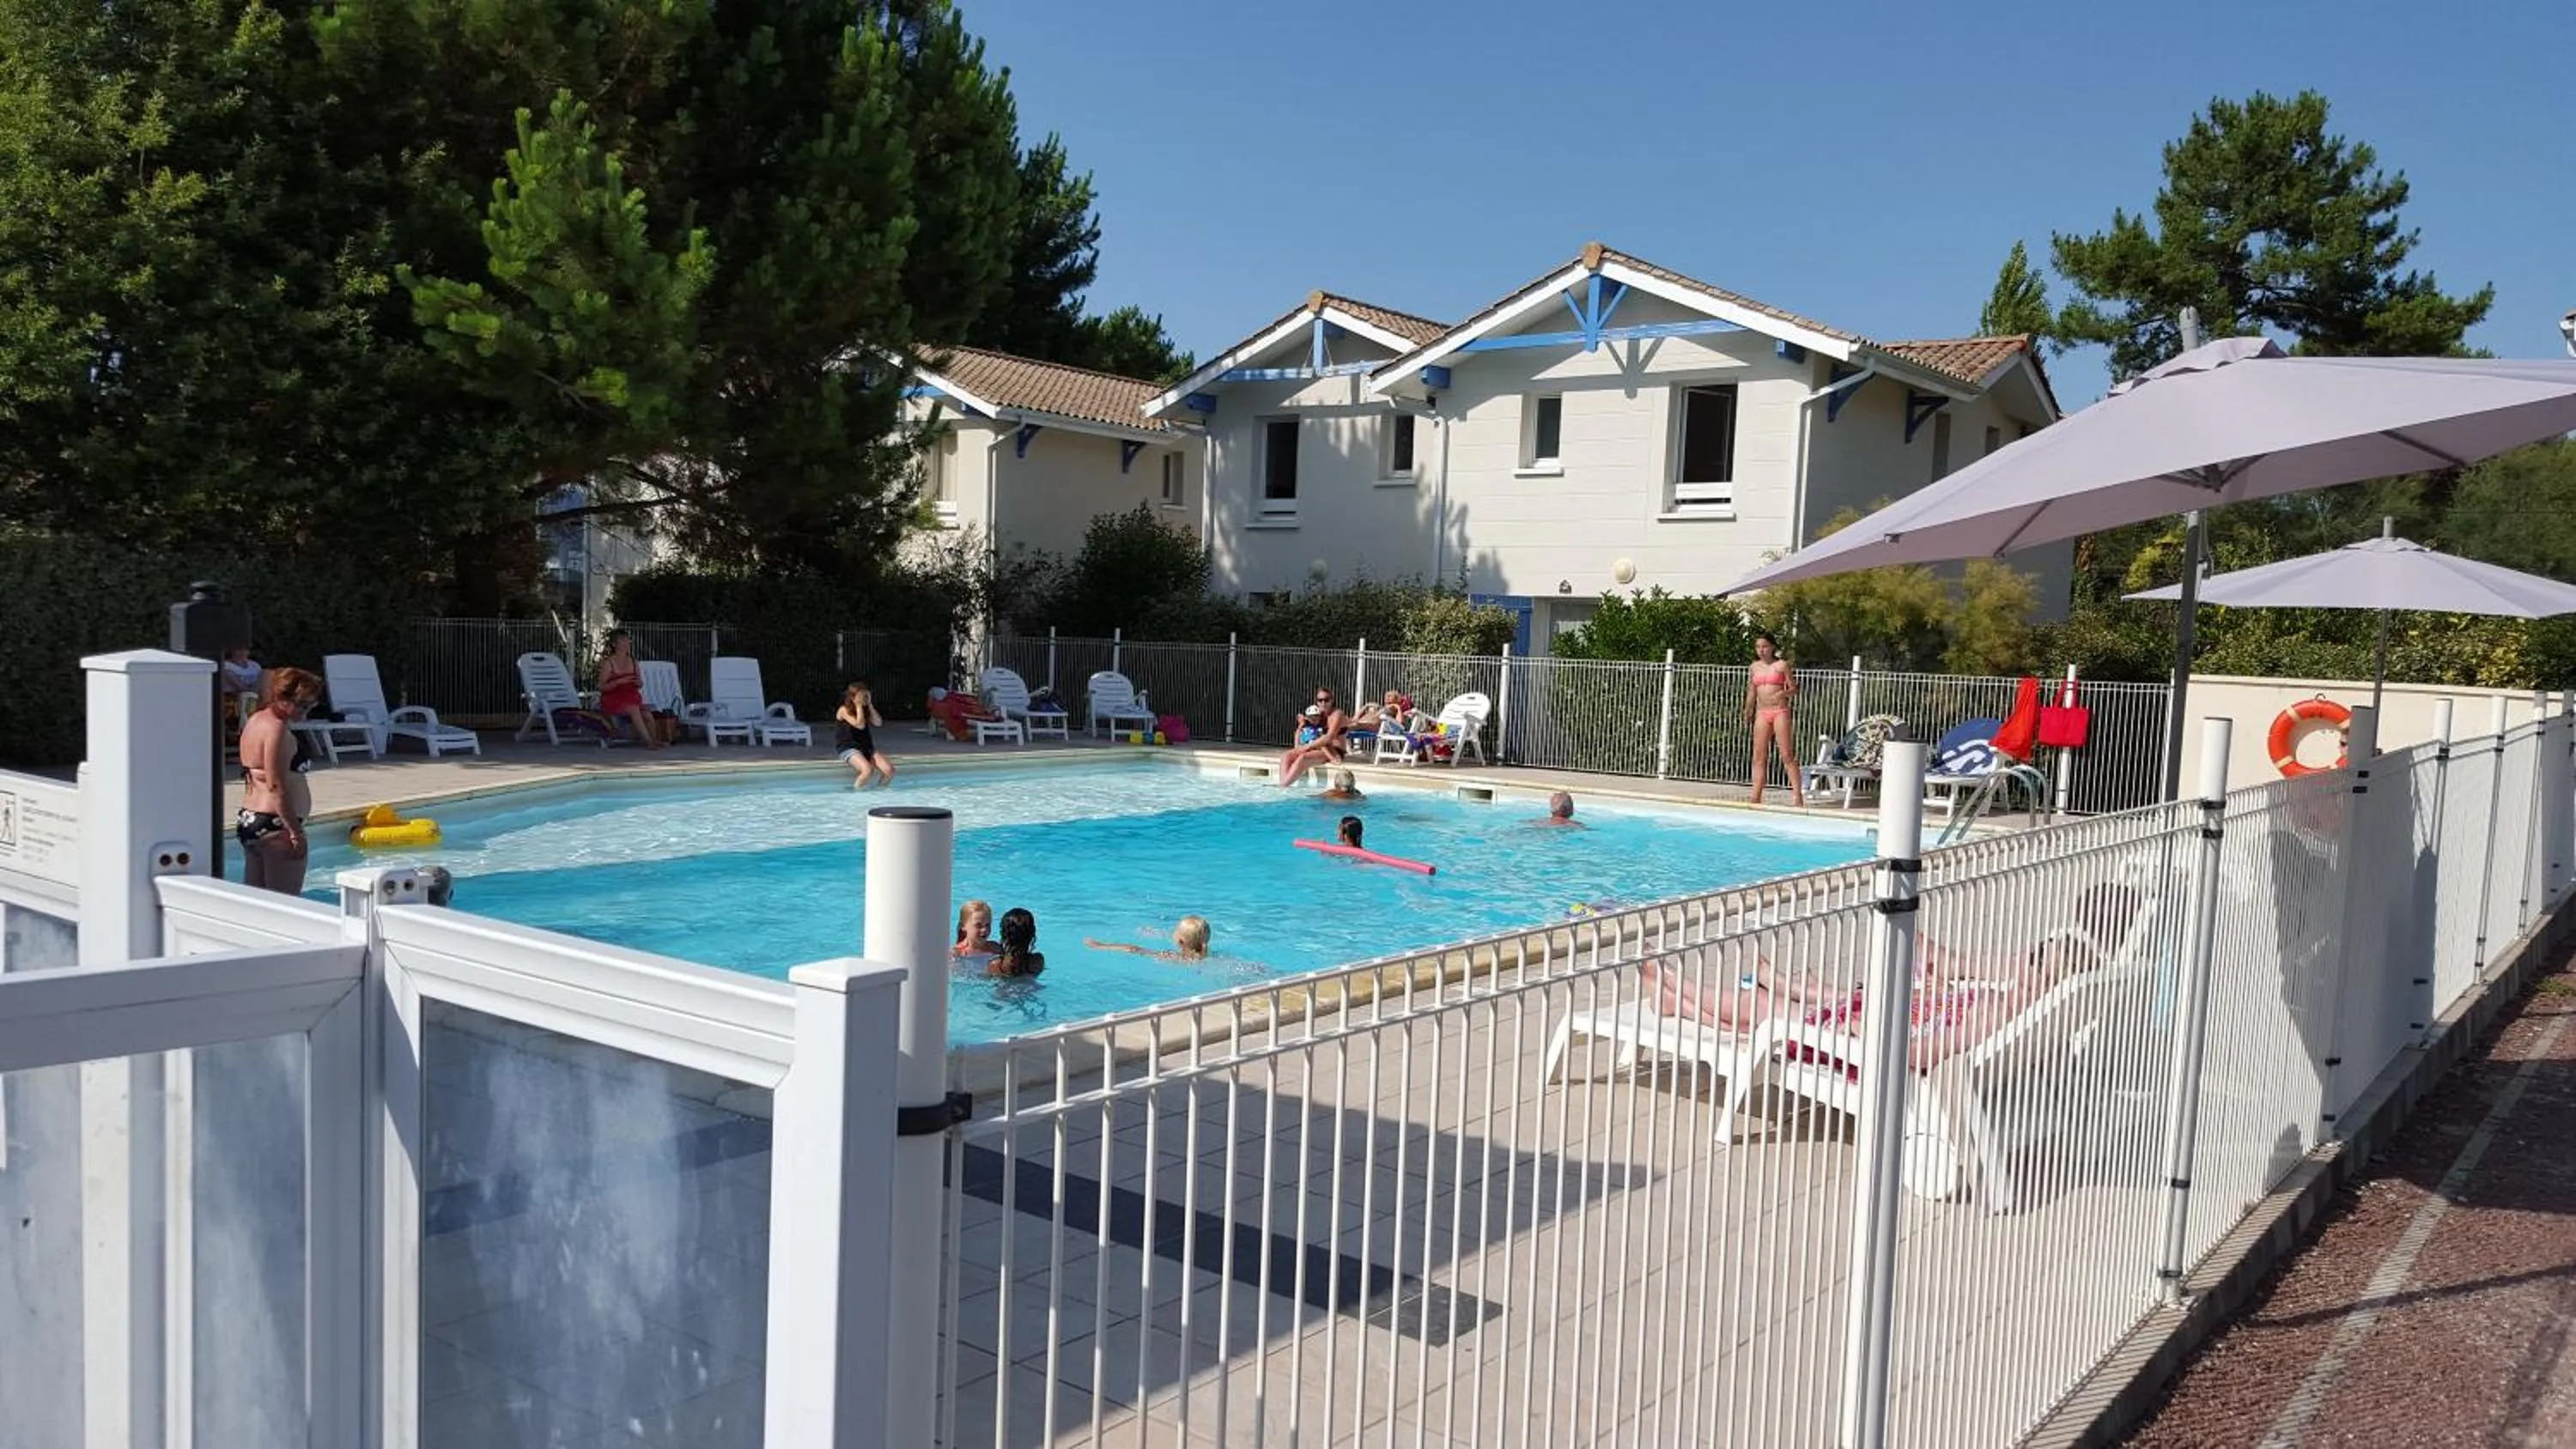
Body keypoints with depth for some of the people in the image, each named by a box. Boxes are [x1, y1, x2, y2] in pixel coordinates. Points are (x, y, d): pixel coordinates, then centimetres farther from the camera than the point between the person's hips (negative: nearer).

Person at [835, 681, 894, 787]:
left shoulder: (865, 710, 13)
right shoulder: (844, 710, -7)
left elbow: (878, 723, -2)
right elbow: (860, 725, -18)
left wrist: (870, 705, -1)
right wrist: (859, 706, -12)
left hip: (867, 747, 6)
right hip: (849, 749, -6)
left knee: (889, 770, -15)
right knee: (867, 770, -35)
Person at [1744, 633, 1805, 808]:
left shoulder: (1782, 665, -2)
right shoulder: (1755, 667, 12)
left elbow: (1794, 690, -2)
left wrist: (1784, 693, -21)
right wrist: (1748, 712, 19)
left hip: (1780, 712, -5)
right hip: (1762, 713, 5)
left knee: (1787, 756, -9)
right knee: (1759, 757, 3)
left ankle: (1798, 797, -10)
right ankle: (1756, 798, 5)